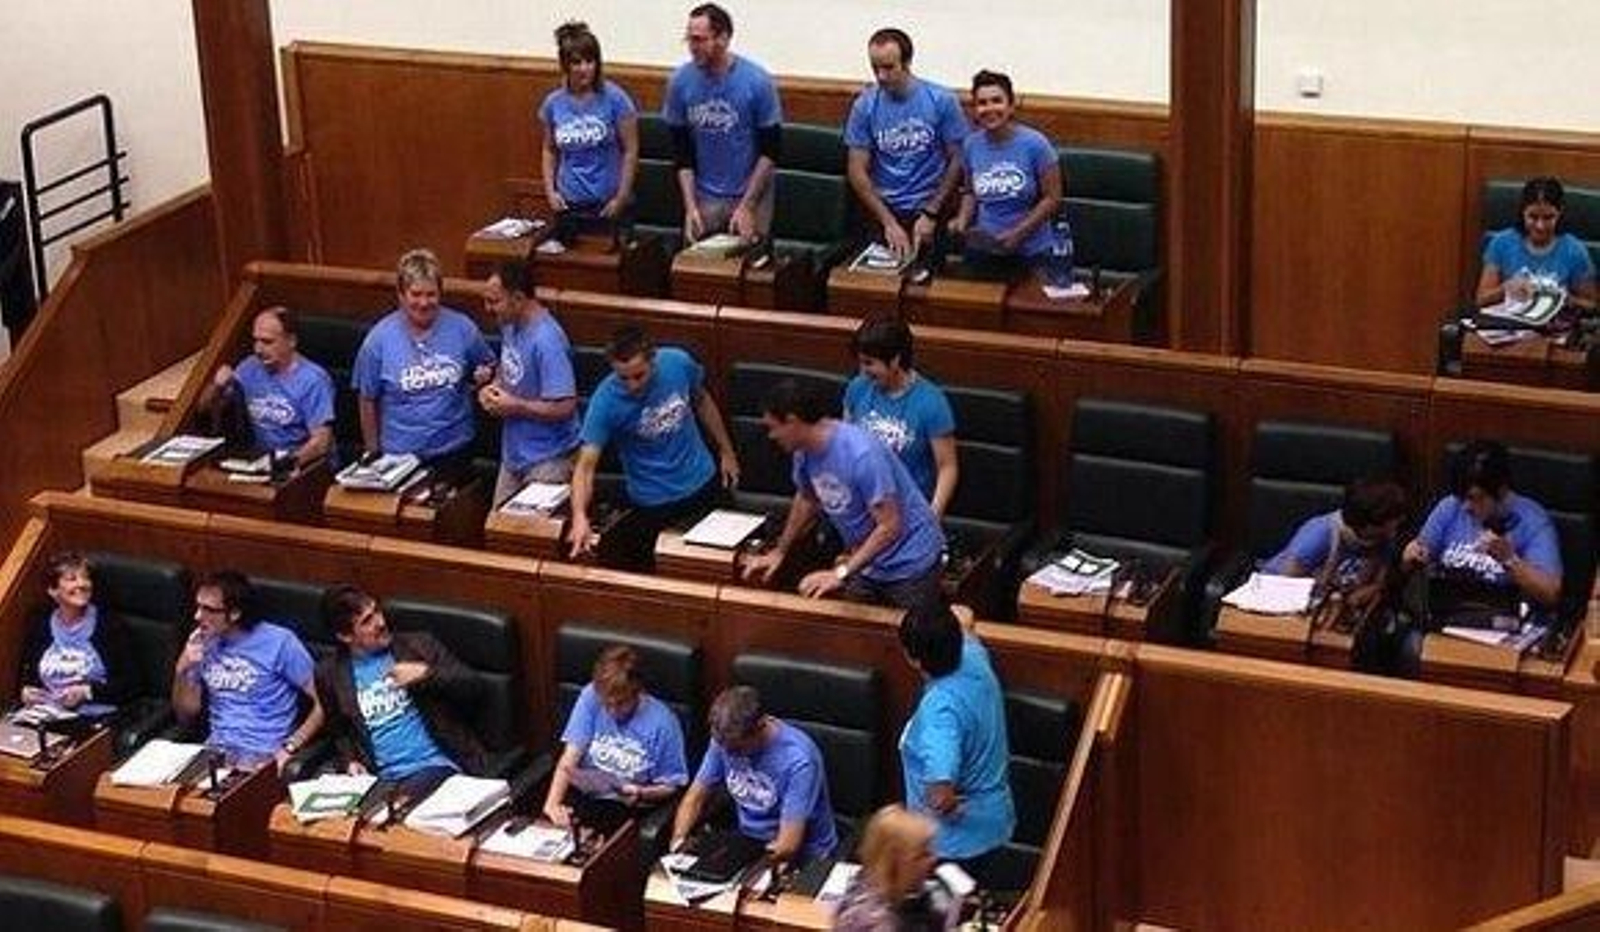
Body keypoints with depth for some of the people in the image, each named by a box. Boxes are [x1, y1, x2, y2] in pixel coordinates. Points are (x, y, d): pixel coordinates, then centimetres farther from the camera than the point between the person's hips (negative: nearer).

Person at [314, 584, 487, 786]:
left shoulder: (418, 644, 9)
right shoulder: (329, 674, 12)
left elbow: (475, 688, 6)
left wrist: (426, 674, -8)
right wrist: (350, 761, 3)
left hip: (438, 766, -2)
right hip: (383, 779, 2)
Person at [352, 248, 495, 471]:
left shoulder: (462, 328, -5)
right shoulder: (379, 339, -8)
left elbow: (488, 367, 12)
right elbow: (368, 401, -1)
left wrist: (484, 375, -11)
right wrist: (373, 453, 3)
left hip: (454, 450, 2)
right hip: (400, 454, -1)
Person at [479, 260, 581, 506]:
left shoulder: (547, 341, -25)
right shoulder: (510, 326, 3)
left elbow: (564, 407, -28)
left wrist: (514, 406, -20)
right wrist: (493, 387, 1)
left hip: (546, 460, -9)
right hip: (513, 453, 9)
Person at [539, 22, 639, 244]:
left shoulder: (615, 98, -8)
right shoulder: (553, 103, 4)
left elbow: (630, 151, -5)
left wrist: (622, 197, -9)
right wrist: (550, 190, 6)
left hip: (607, 204, -3)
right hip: (569, 205, 3)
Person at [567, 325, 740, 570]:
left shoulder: (678, 362, -17)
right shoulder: (605, 402, -27)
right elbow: (586, 465, -31)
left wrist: (726, 450, 11)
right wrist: (580, 517, -48)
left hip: (703, 483, 4)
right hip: (654, 502, -3)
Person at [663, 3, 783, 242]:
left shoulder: (757, 81, -14)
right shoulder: (680, 81, -6)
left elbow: (770, 151, -9)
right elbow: (681, 151, 1)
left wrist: (746, 207, -14)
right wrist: (690, 206, -7)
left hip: (750, 195, -2)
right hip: (704, 197, 2)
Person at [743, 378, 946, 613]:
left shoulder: (862, 455, -31)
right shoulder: (805, 452, -6)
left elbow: (890, 526, -29)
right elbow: (806, 499, 16)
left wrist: (841, 573, -32)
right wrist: (779, 551, 14)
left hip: (910, 565, -7)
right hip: (867, 562, 7)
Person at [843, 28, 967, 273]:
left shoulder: (941, 101, -4)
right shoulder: (865, 105, 0)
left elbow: (957, 160, 0)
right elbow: (857, 170, -1)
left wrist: (930, 214, -8)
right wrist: (888, 222, -10)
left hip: (930, 209, -1)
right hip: (883, 208, 1)